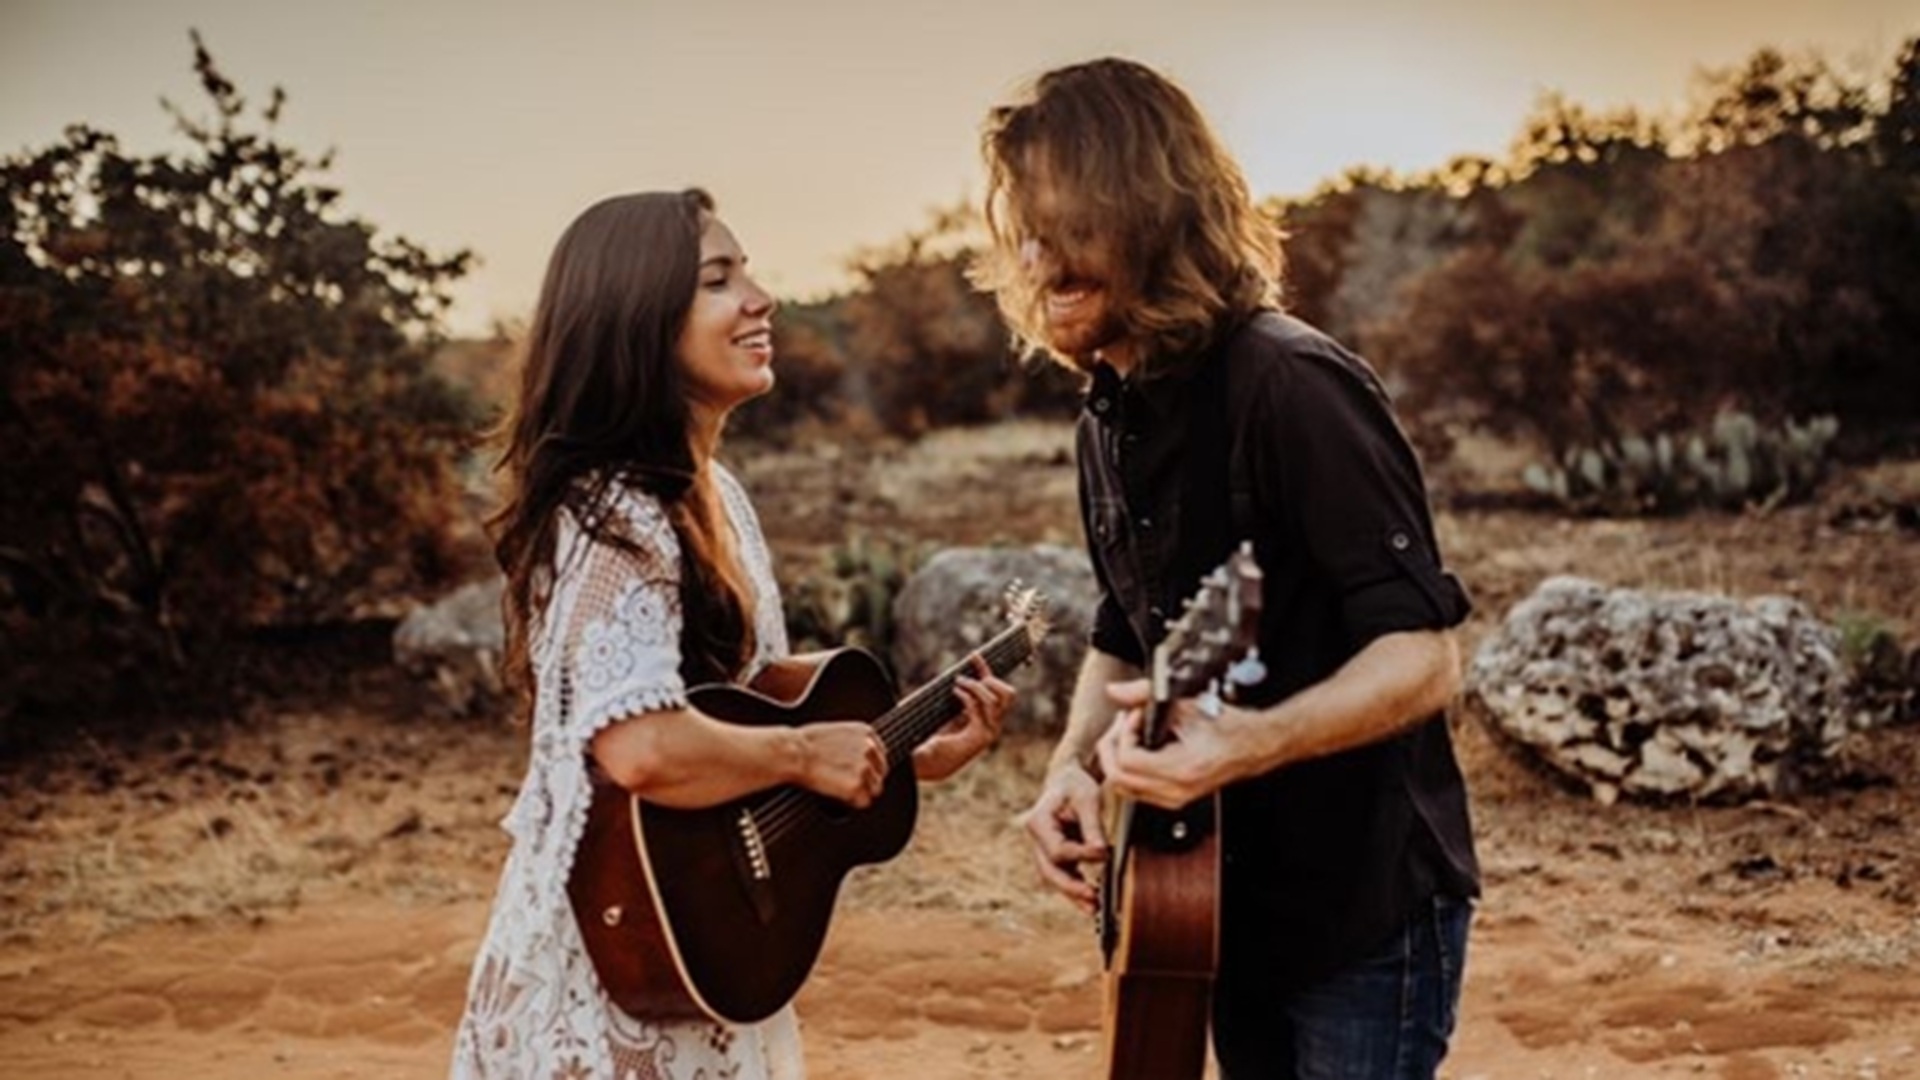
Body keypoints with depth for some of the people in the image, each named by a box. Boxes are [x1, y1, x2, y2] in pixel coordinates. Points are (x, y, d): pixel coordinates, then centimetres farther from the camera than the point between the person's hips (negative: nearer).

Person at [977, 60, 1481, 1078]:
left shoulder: (1290, 386, -21)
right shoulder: (1109, 418, 5)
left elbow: (1423, 656, -24)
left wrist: (1246, 743, -39)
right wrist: (1074, 762, -3)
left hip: (1367, 905, -8)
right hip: (1234, 901, 8)